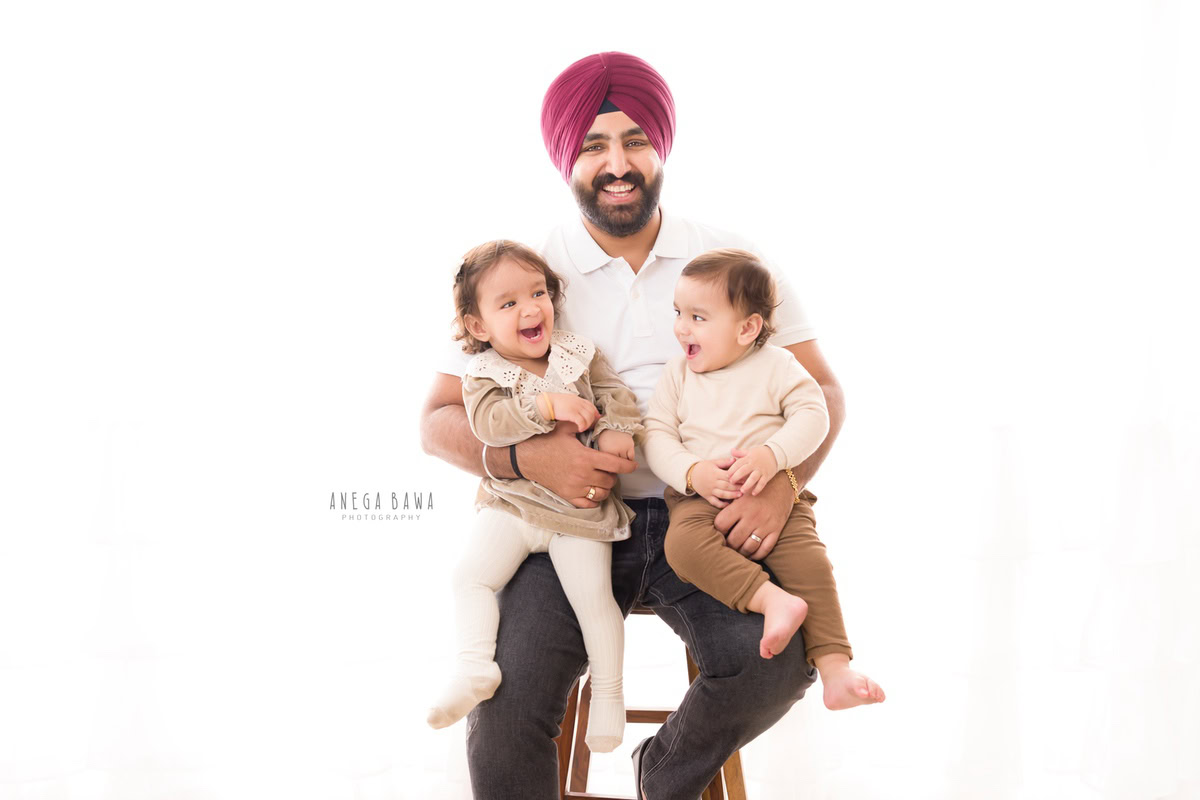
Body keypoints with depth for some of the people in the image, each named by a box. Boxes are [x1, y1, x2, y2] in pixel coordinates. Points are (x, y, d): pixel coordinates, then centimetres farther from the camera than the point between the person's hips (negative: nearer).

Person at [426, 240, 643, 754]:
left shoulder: (576, 354, 4)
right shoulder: (483, 375, -3)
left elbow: (615, 393, 4)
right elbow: (488, 423, -21)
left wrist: (615, 428, -18)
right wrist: (548, 405, -31)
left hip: (579, 506, 0)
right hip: (511, 503, 1)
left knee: (592, 594, -10)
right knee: (471, 576, -17)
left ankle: (607, 693, 5)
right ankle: (474, 668, -9)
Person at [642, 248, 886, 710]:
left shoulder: (776, 367, 5)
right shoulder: (678, 374, 11)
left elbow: (812, 415, -4)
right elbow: (657, 434, 5)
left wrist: (771, 454, -22)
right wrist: (693, 473, -15)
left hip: (776, 494, -1)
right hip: (700, 497, 1)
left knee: (807, 558, -24)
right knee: (683, 544, -32)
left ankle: (834, 670, -22)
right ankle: (773, 600, -40)